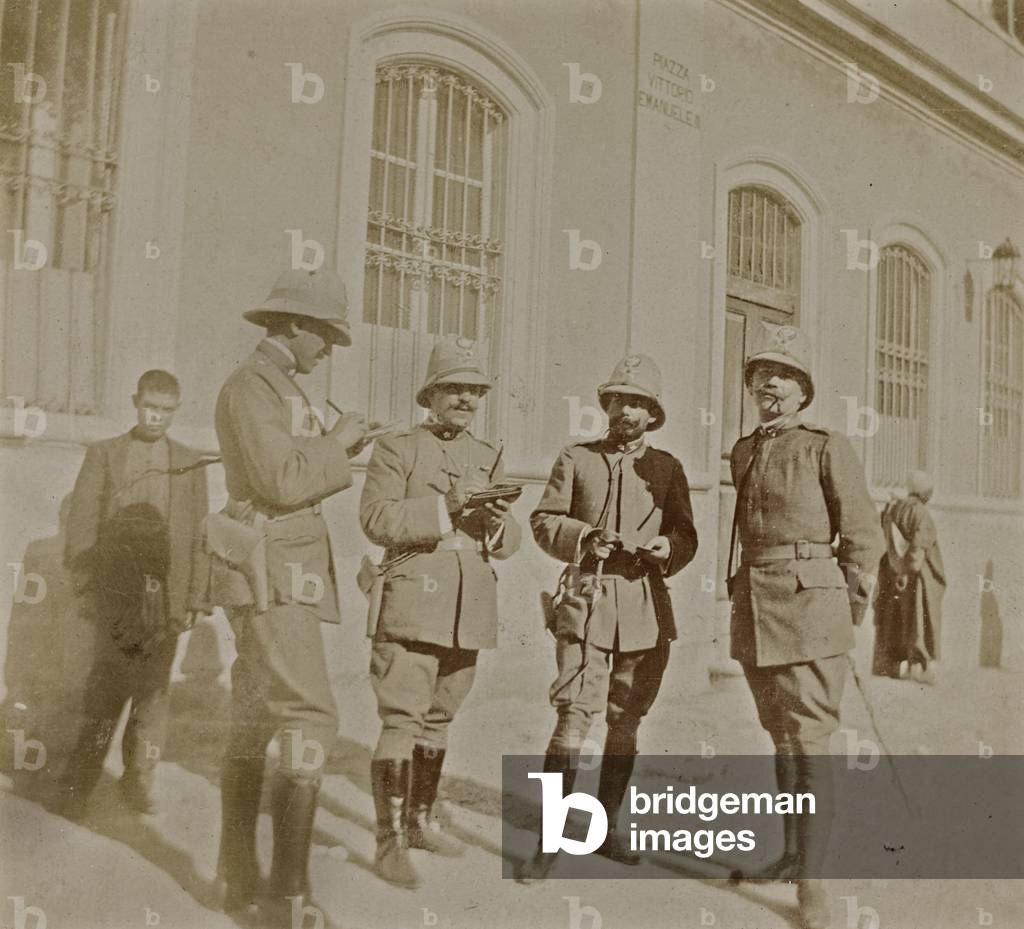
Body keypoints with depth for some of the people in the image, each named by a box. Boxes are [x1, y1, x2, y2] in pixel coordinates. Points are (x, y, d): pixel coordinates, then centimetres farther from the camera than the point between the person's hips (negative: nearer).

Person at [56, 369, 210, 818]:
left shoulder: (190, 463, 12)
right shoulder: (103, 454, 8)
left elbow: (198, 536, 10)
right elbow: (81, 524, 3)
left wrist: (195, 599, 4)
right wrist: (88, 587, -5)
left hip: (167, 595, 2)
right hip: (118, 591, -2)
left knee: (154, 690, 5)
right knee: (110, 687, -8)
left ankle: (140, 779, 19)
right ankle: (77, 782, 7)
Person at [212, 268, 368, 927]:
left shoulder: (280, 389, 21)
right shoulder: (251, 385, -10)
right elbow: (282, 482, -21)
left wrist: (337, 450, 10)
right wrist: (336, 444, -8)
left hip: (280, 578, 10)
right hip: (272, 575, -10)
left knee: (254, 725, 12)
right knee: (312, 721, -14)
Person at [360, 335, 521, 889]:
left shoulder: (489, 458, 16)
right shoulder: (397, 448, 2)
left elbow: (509, 542, 14)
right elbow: (375, 518, -12)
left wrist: (497, 523, -8)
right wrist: (442, 506, -19)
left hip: (469, 614, 5)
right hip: (413, 606, -5)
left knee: (439, 721, 15)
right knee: (401, 722, -9)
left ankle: (419, 822, 30)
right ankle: (390, 843, 0)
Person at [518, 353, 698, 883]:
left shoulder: (667, 468, 11)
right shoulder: (576, 459, 7)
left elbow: (687, 538, 12)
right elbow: (543, 521, 5)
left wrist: (663, 548, -10)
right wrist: (585, 538, -14)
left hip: (647, 606, 3)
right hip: (587, 601, -2)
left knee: (626, 721, 10)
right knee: (575, 717, -11)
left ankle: (606, 828, 27)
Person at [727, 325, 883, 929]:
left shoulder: (829, 447, -4)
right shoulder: (744, 453, 13)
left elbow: (863, 536, -3)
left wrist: (846, 617, -4)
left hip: (809, 603, -6)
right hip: (753, 608, 6)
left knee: (809, 741, -7)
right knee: (781, 737, 16)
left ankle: (812, 880, 0)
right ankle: (793, 854, 30)